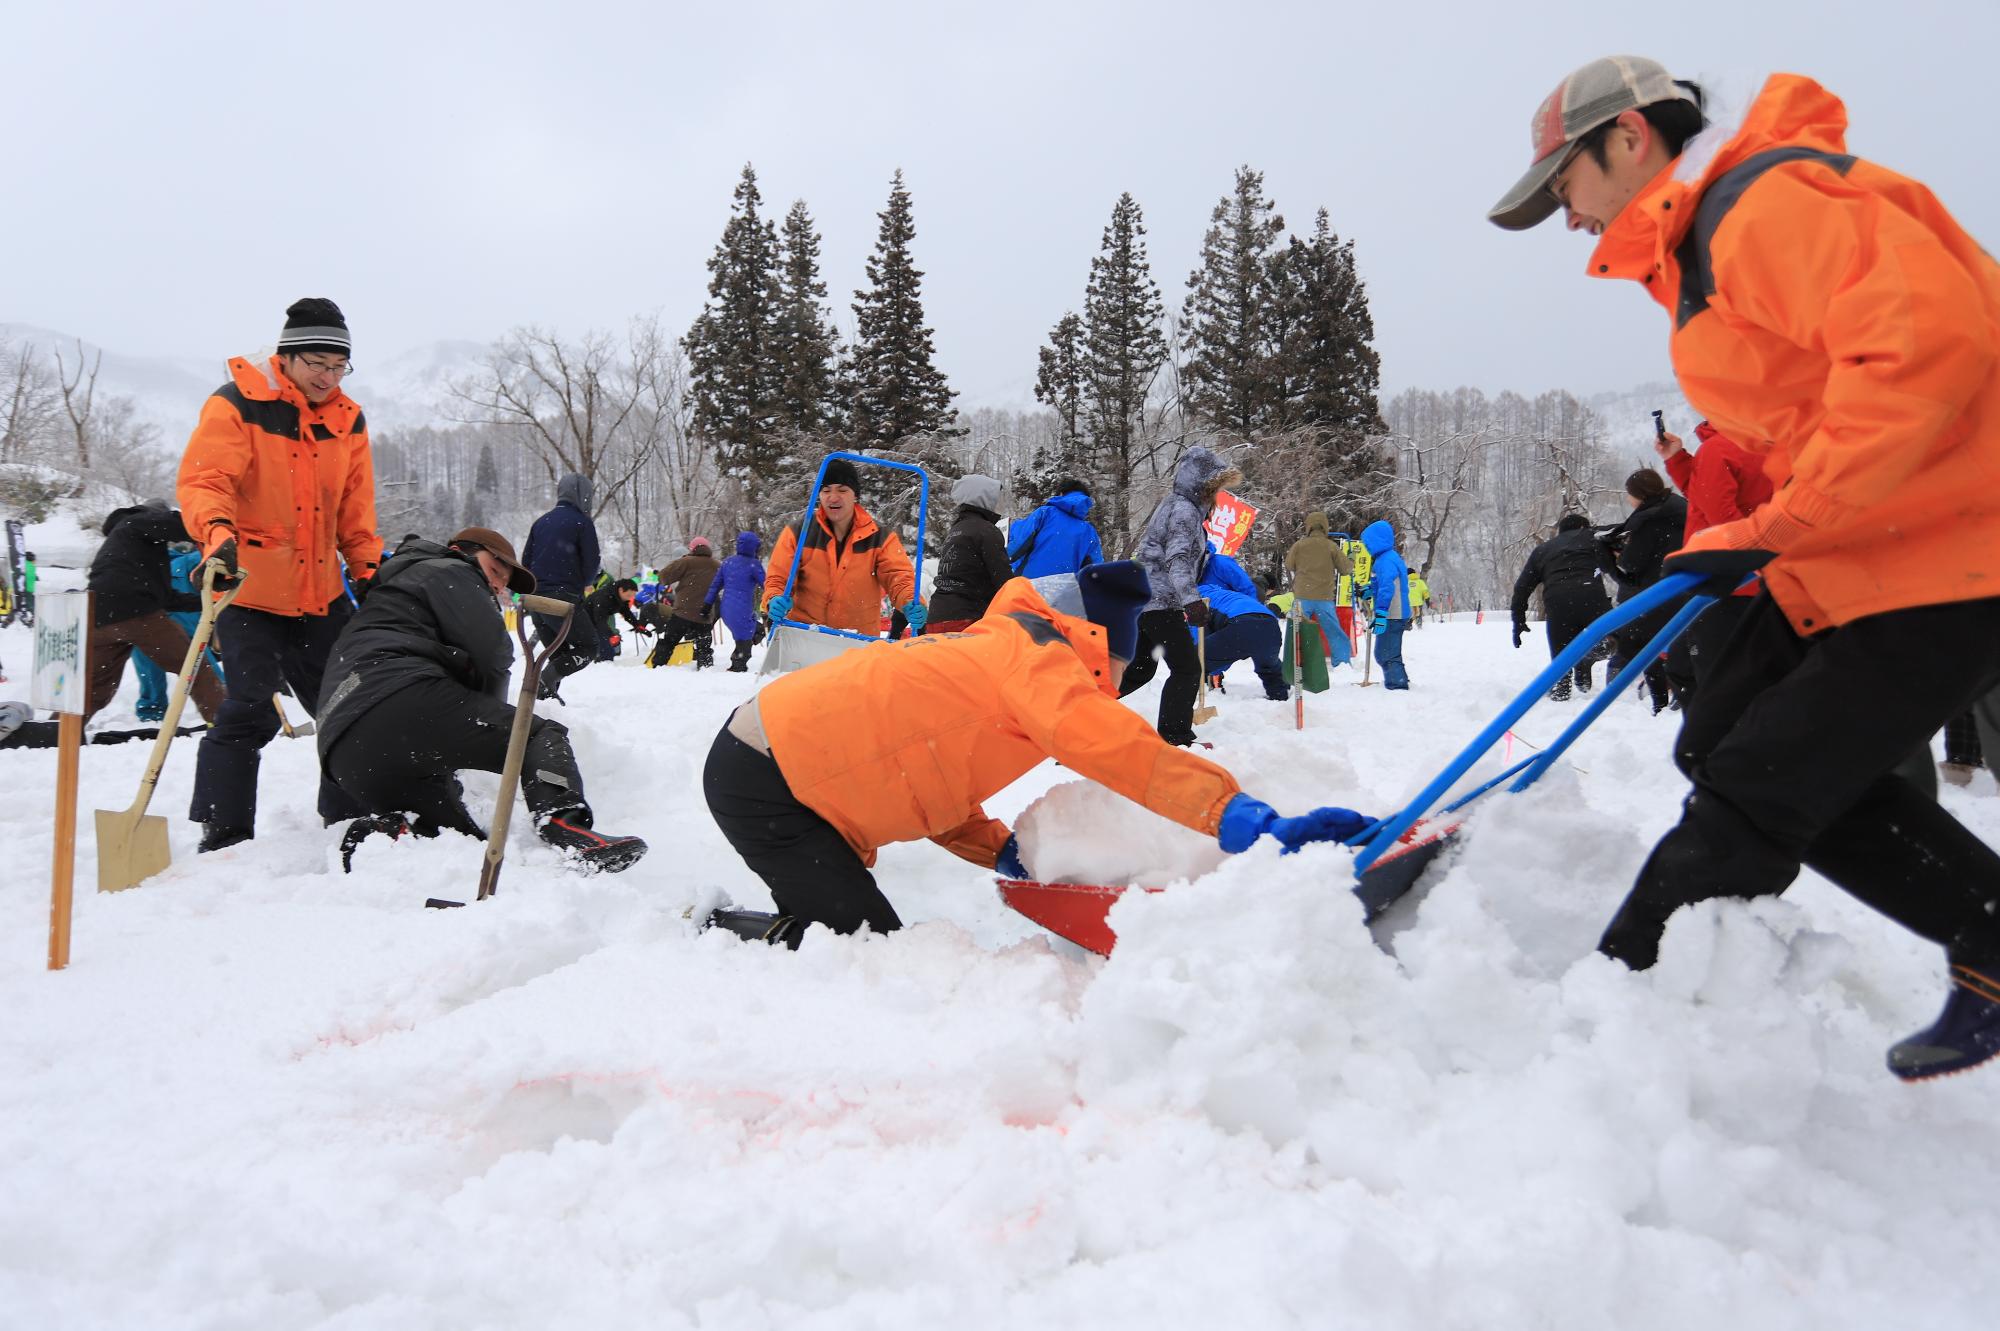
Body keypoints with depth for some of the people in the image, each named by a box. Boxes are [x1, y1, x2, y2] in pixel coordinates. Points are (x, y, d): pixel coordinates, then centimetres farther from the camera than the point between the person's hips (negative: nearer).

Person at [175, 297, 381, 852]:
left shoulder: (348, 420, 9)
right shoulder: (236, 405, -9)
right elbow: (202, 480, -18)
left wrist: (368, 568, 5)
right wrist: (218, 533, -36)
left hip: (321, 592, 6)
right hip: (248, 587, -6)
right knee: (251, 710, -12)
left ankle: (347, 820, 26)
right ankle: (223, 835, 1)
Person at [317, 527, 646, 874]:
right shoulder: (446, 571, 13)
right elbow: (493, 651, 0)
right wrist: (493, 713, 16)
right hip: (403, 703, -9)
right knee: (542, 735, -8)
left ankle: (386, 832, -15)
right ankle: (564, 826, -36)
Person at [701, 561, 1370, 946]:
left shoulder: (978, 655, 13)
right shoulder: (1027, 646, -17)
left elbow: (929, 785, 15)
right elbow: (1111, 745, -33)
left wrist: (1003, 852, 0)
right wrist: (1256, 823, -39)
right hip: (762, 781, -10)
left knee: (875, 942, 12)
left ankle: (716, 923, 21)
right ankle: (715, 934, 5)